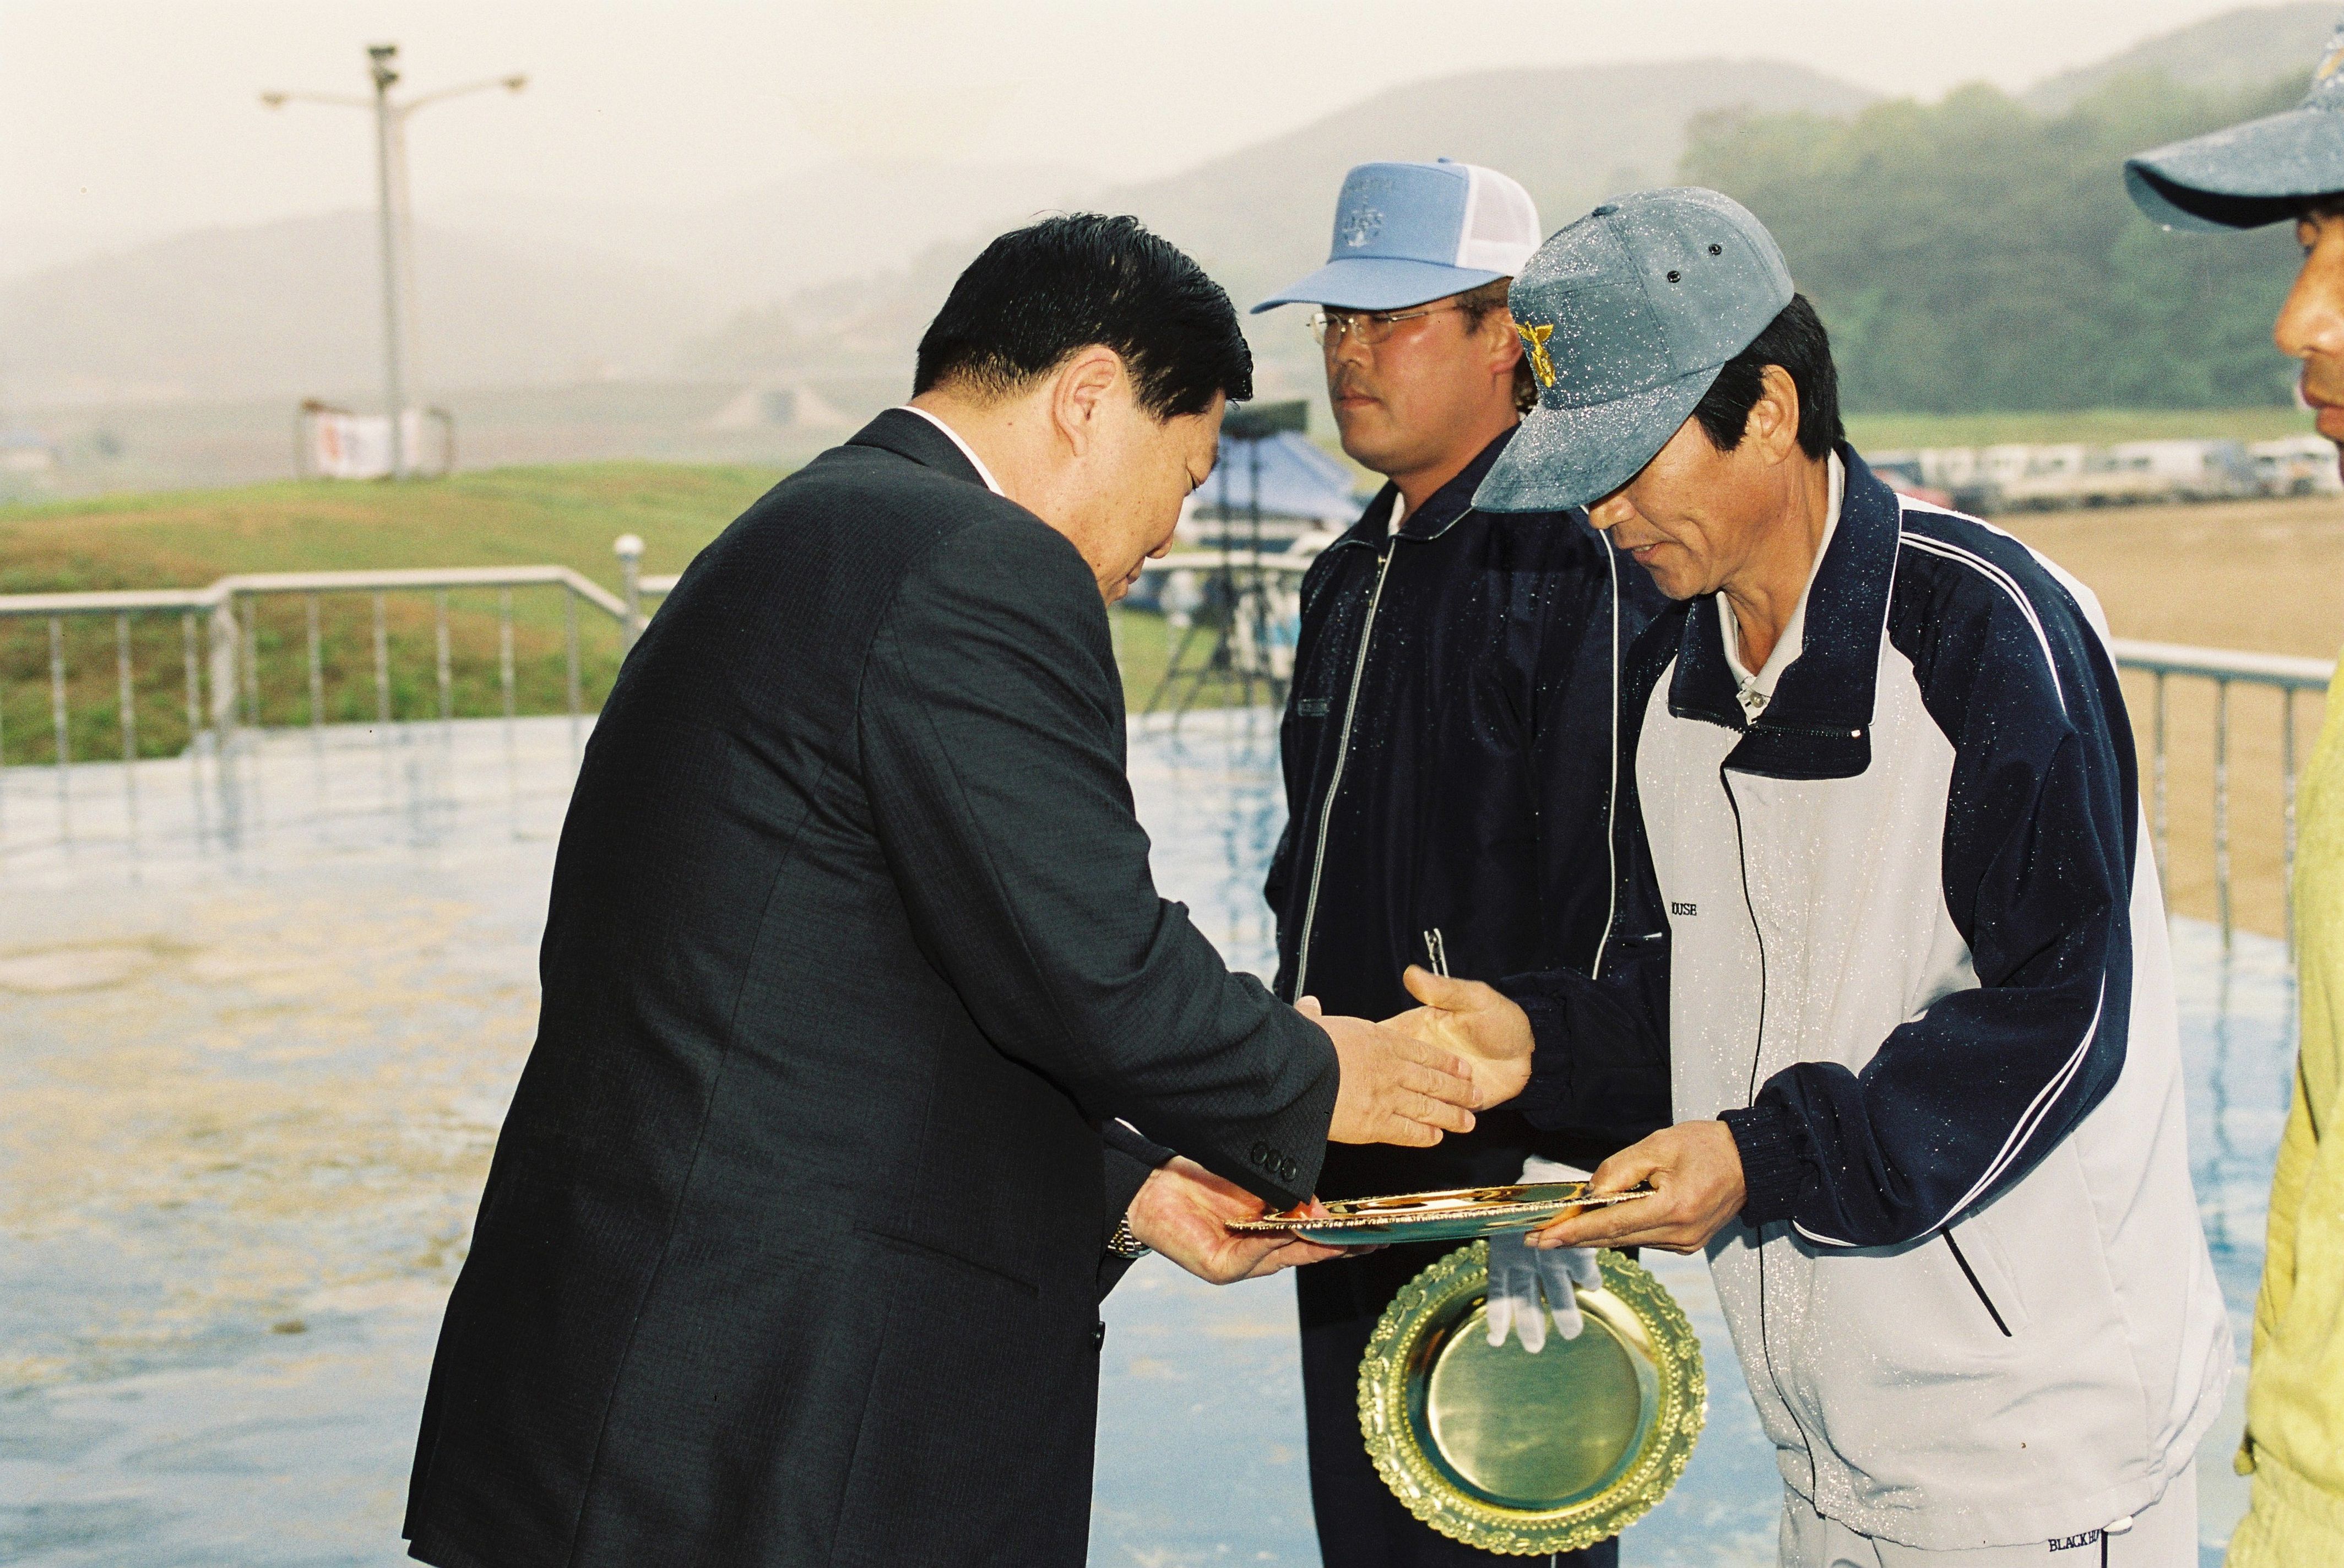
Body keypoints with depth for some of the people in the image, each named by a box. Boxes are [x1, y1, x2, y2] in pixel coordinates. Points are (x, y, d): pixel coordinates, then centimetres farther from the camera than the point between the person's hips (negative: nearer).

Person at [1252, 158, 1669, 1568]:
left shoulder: (1584, 560, -13)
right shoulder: (1354, 576, 16)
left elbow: (1622, 896, -19)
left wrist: (1563, 1172, -22)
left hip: (1507, 1187, -8)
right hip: (1354, 1185, 9)